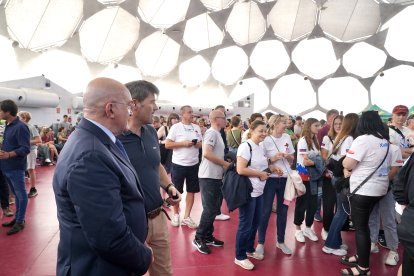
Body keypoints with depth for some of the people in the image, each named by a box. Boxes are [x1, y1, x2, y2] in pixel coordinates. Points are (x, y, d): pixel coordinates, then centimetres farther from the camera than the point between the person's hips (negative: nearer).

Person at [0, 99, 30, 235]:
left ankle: (20, 222, 11)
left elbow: (26, 149, -24)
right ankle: (17, 218, 29)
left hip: (16, 167, -9)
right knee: (16, 194, 18)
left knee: (21, 195, 2)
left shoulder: (20, 127, -18)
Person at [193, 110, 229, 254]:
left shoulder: (217, 133, 16)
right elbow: (207, 153, -25)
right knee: (210, 210, -4)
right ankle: (199, 238, 10)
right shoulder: (211, 132, -13)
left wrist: (224, 164, 6)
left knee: (214, 209, 15)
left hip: (216, 176, 10)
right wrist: (225, 164, -16)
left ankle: (208, 236, 27)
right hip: (208, 177, -10)